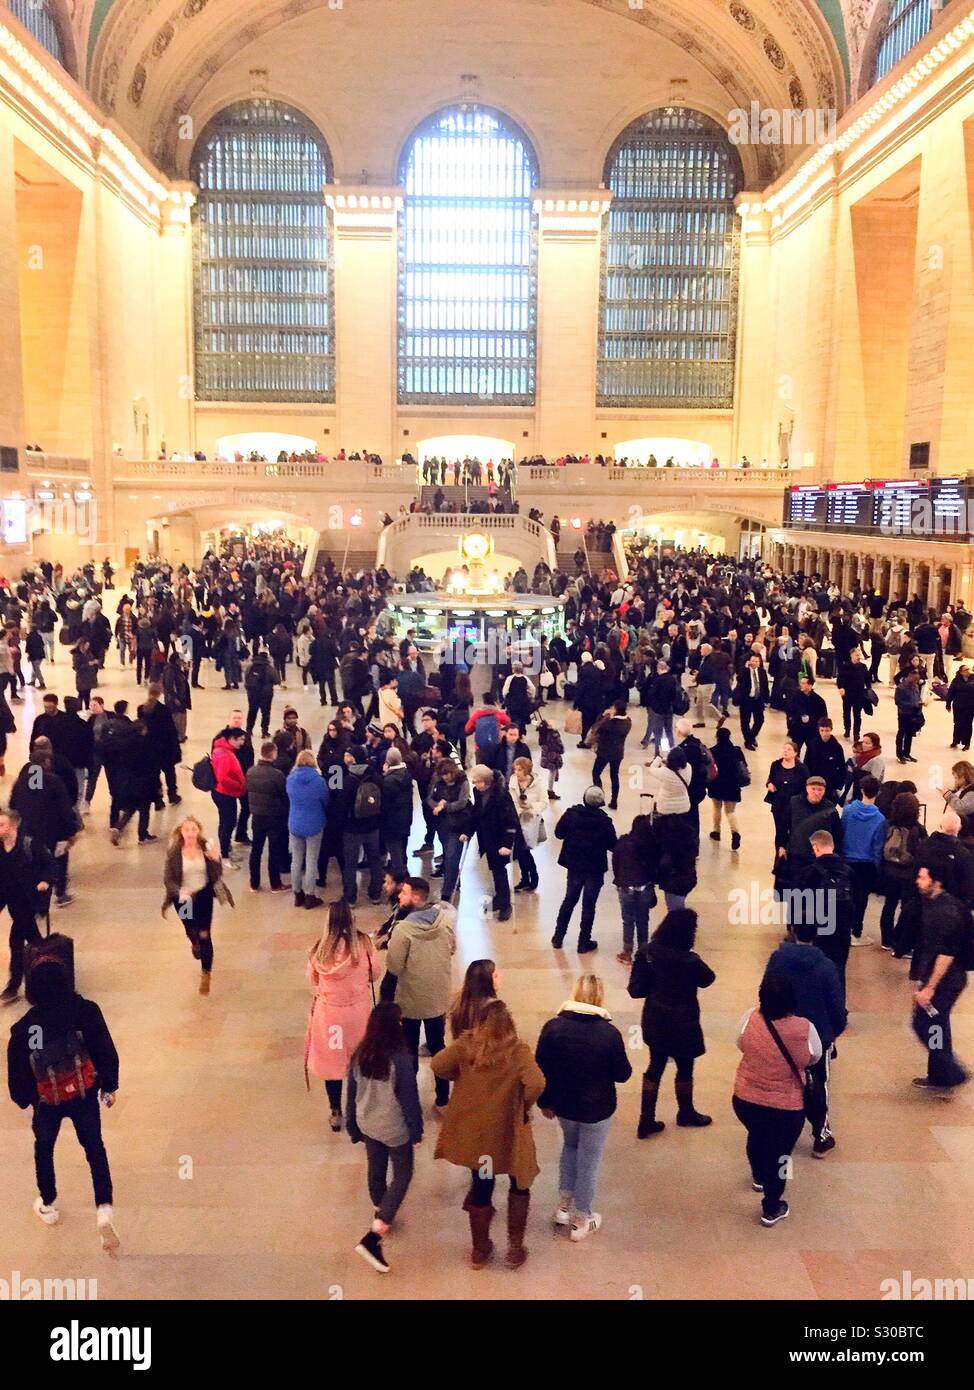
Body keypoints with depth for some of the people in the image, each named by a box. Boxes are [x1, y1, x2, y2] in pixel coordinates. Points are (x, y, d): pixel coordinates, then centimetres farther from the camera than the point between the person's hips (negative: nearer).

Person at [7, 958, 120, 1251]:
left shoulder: (24, 1028, -19)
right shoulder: (86, 1011, -19)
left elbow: (17, 1071, -6)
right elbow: (106, 1052, -10)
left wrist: (23, 1099, 14)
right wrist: (109, 1086, 6)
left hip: (47, 1100, 0)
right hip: (85, 1094, 0)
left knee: (44, 1149, 27)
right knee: (94, 1147, 16)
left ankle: (48, 1206, 45)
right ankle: (104, 1211, 1)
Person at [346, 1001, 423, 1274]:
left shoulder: (359, 1055, -10)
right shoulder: (400, 1059, -27)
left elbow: (352, 1094, 1)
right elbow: (410, 1099, -17)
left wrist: (353, 1127, 15)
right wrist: (417, 1130, -2)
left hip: (367, 1125, 5)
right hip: (395, 1129, -5)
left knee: (376, 1170, 26)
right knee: (402, 1175, 10)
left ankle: (381, 1214, 49)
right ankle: (372, 1238, 0)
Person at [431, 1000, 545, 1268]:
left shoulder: (466, 1044, -12)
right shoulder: (517, 1050, -20)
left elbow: (438, 1066, -13)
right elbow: (536, 1084, -32)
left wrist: (461, 1077, 3)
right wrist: (524, 1107, -13)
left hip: (473, 1131, 3)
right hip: (506, 1132, -3)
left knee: (481, 1187, 21)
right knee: (519, 1185, 22)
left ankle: (480, 1250, 34)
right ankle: (515, 1249, 26)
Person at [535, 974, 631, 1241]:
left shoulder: (553, 1027, -14)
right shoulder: (609, 1032, -20)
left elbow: (540, 1069, -6)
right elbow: (623, 1075, -10)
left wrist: (544, 1101, 9)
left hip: (563, 1103, 3)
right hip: (596, 1108, -3)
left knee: (570, 1146, 29)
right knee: (589, 1161, 15)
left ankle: (564, 1206, 33)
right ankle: (580, 1221, 29)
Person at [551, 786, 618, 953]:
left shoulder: (571, 814, -11)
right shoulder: (604, 821, -18)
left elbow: (558, 833, -2)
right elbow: (613, 845, -11)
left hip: (574, 865, 3)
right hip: (595, 870, -3)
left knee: (569, 900, 18)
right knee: (589, 905, 8)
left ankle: (558, 937, 25)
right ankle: (584, 942, 14)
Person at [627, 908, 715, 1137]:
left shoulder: (647, 951, -12)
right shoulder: (689, 961, -27)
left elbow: (636, 989, -8)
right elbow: (707, 980, -5)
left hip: (654, 1019, 5)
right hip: (681, 1023, -5)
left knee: (655, 1067, 19)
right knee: (684, 1068, 19)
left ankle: (646, 1120, 23)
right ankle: (686, 1114, 41)